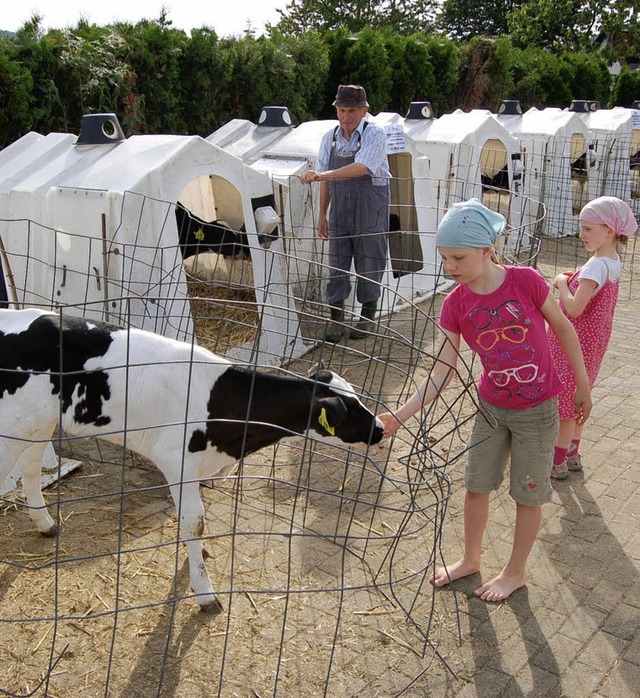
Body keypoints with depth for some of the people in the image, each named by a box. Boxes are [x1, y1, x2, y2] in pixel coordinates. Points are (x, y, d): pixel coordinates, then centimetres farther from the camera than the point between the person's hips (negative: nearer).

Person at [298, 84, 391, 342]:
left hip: (370, 209, -4)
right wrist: (322, 214, 10)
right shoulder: (329, 138, 4)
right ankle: (336, 318, 16)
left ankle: (367, 317, 21)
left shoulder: (375, 135, -12)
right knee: (336, 263, 5)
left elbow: (360, 169, -29)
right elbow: (326, 181, 11)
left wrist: (320, 175, -38)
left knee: (369, 262, 5)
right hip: (339, 210, 4)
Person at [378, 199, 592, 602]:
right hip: (491, 407, 4)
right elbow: (443, 373, -12)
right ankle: (471, 559, 41)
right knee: (477, 485, 16)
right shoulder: (456, 305, -13)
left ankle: (516, 572, 34)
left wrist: (582, 386, 1)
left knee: (528, 495, 12)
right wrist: (400, 415, -22)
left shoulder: (526, 281, -22)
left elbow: (563, 328, -7)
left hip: (537, 410, -3)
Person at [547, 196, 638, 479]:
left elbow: (574, 309, -31)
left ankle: (558, 461, 14)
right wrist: (575, 279, -1)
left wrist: (562, 283, -16)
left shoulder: (596, 267, -26)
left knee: (565, 399, 3)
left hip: (576, 342, -9)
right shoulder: (613, 262, 4)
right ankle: (572, 454, 33)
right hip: (593, 339, 9)